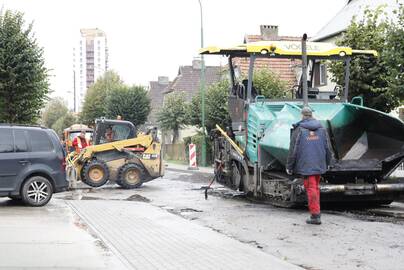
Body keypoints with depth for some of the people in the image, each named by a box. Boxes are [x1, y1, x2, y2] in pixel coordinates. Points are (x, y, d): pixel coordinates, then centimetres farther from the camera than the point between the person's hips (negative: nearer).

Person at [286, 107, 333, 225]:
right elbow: (328, 148, 11)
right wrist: (327, 163, 23)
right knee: (316, 187, 16)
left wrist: (289, 166, 1)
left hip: (305, 166, -5)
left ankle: (315, 215, -7)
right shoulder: (322, 129, 7)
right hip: (319, 165, 5)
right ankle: (316, 213, 21)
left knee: (311, 189, -4)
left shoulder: (299, 130, -7)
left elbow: (293, 150, -7)